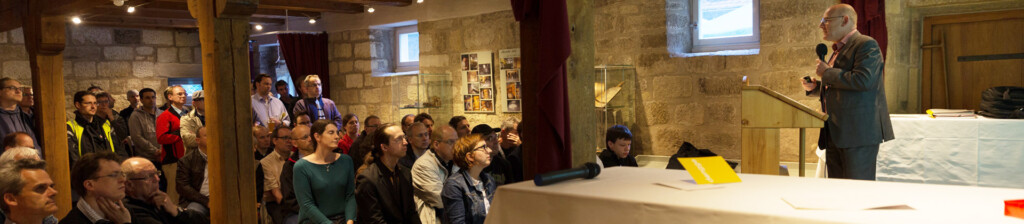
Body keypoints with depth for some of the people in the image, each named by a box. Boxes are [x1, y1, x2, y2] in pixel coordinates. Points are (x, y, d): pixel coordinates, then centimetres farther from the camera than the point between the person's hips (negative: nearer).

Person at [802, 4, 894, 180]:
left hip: (859, 132, -9)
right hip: (835, 133, 9)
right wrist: (814, 88, 13)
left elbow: (864, 80, -24)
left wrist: (827, 73, -12)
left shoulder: (866, 45, -7)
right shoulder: (838, 51, 22)